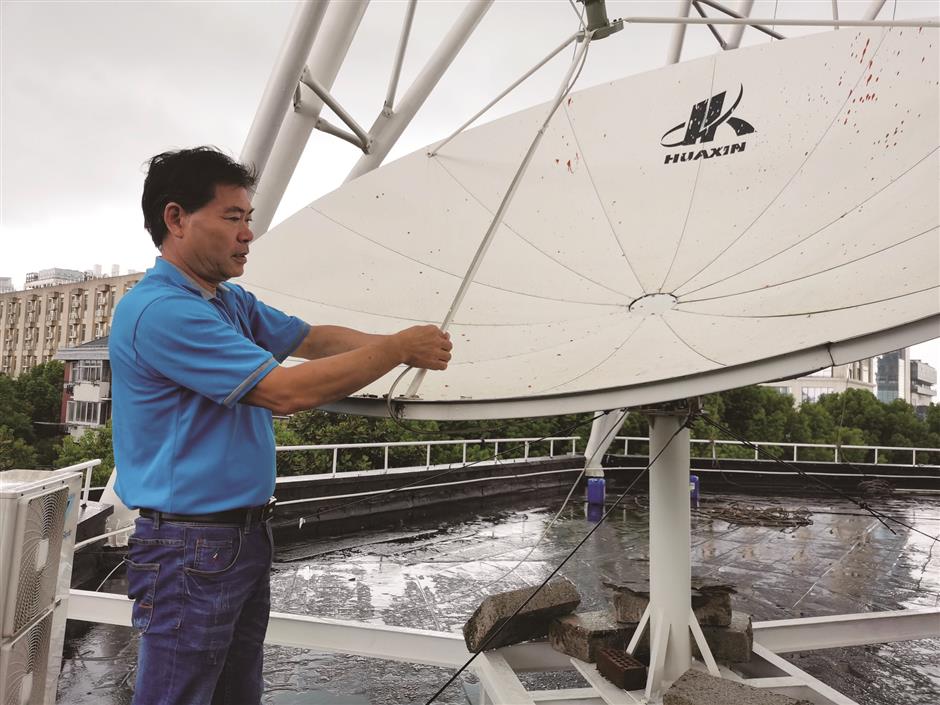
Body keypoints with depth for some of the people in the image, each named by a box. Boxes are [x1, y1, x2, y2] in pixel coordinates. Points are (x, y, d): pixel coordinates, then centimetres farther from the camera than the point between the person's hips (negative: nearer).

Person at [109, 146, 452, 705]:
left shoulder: (233, 302, 10)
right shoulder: (159, 310, -21)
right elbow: (287, 391, -26)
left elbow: (311, 338, 13)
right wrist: (397, 350, -17)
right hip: (192, 546, -9)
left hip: (247, 533, 9)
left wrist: (396, 346, -4)